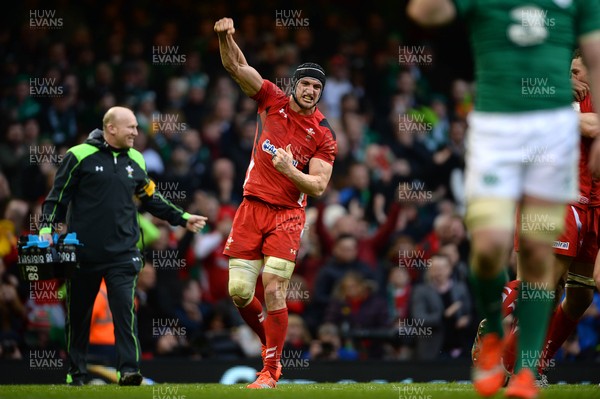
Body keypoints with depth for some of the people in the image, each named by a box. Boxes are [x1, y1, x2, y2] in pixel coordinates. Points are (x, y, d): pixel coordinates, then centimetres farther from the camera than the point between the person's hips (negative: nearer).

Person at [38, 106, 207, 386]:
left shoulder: (135, 161, 11)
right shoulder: (80, 156, -4)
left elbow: (151, 199, 23)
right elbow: (58, 196, -1)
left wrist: (182, 218, 20)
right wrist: (47, 228, -12)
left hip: (122, 252, 2)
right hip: (83, 254, -2)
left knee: (124, 309, -12)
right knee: (78, 314, 7)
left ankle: (129, 370, -13)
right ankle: (76, 372, 20)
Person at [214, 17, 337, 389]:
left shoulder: (324, 135, -4)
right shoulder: (273, 101, 3)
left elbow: (318, 187, -8)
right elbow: (236, 66, -3)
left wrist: (290, 170, -25)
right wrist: (227, 36, -22)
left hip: (287, 215, -3)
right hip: (251, 207, 3)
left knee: (274, 292, -12)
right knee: (239, 291, -1)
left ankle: (271, 371, -3)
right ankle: (271, 342, 26)